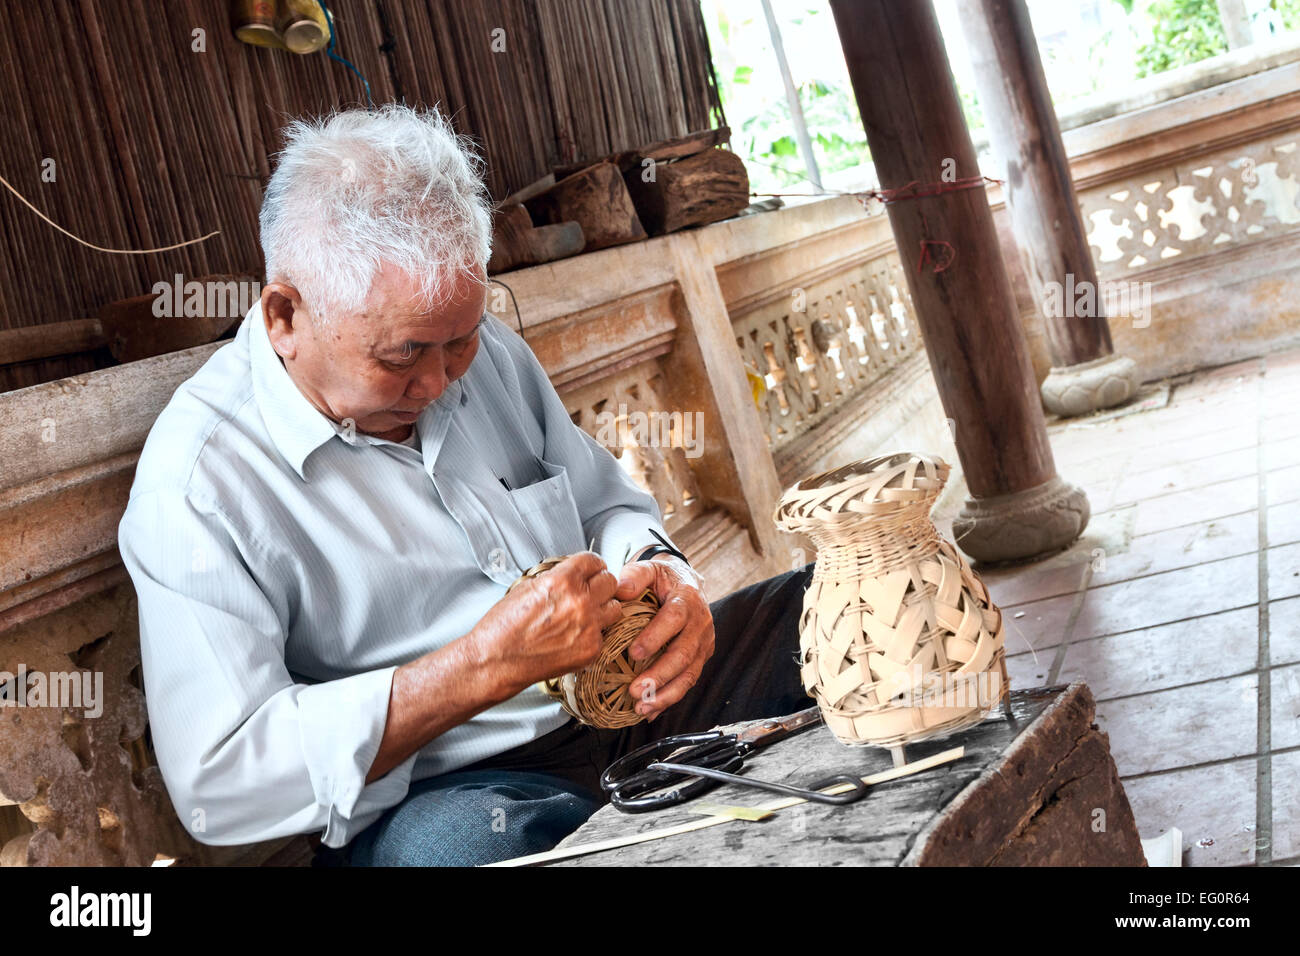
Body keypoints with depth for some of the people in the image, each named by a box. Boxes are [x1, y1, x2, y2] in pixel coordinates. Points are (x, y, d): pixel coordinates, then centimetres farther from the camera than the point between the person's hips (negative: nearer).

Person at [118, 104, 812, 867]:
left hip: (637, 702, 7)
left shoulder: (484, 350, 6)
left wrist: (663, 573, -7)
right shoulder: (198, 482, -14)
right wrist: (485, 665, -27)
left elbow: (606, 503, 19)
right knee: (447, 840, -41)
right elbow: (216, 786, -20)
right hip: (452, 794, -6)